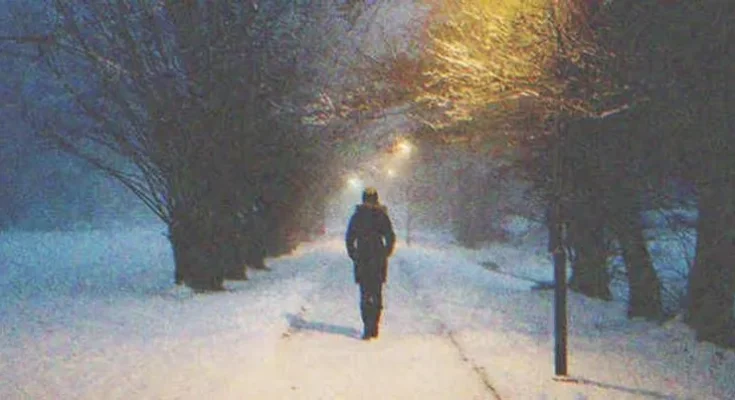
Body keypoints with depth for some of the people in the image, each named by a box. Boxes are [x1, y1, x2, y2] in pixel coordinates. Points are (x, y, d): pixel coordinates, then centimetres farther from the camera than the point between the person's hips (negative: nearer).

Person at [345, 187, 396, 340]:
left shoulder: (357, 216, -1)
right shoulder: (382, 215, 1)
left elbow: (349, 238, -1)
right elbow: (391, 238, 0)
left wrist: (353, 256, 9)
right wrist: (385, 254, 11)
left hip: (362, 260, -1)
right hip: (379, 261, 1)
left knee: (365, 295, 1)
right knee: (377, 294, 12)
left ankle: (368, 328, -12)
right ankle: (374, 328, 13)